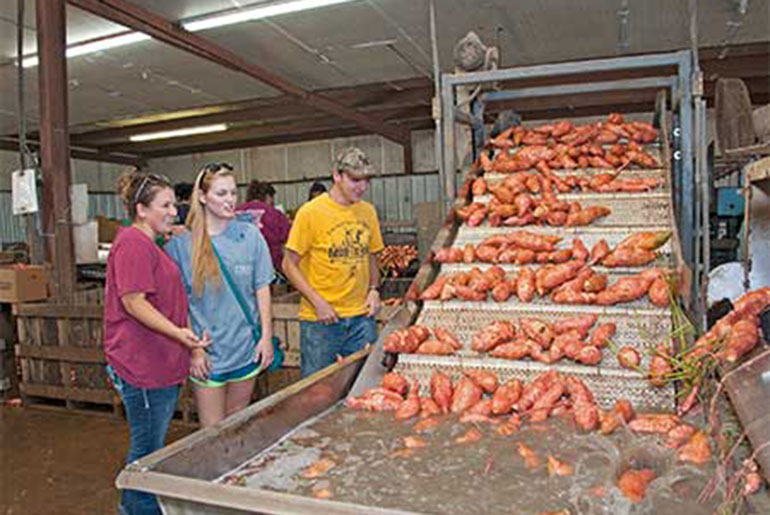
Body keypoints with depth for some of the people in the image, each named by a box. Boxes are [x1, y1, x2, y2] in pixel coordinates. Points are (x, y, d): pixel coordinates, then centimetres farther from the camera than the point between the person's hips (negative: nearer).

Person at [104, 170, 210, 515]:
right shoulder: (133, 242, -17)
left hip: (159, 364, 10)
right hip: (142, 366, -10)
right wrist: (177, 332, -29)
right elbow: (133, 301, -23)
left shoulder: (150, 243, 16)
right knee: (148, 448, 4)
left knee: (152, 444, 21)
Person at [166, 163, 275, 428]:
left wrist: (266, 336, -1)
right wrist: (192, 348, -8)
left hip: (246, 348, 2)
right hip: (207, 353, -2)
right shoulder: (180, 244, -7)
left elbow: (262, 289, 3)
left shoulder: (250, 235, -1)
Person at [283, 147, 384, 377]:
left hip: (361, 317, 4)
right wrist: (318, 302, -15)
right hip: (320, 320, -4)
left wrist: (374, 289, 1)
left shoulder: (368, 211, 7)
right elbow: (289, 265, -6)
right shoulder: (311, 212, -9)